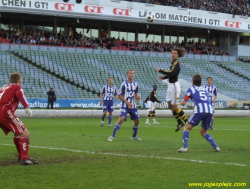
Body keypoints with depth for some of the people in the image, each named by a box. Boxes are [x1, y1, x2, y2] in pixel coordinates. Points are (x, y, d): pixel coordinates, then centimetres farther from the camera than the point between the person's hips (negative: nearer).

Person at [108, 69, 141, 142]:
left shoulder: (135, 84, 6)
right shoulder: (124, 84, -11)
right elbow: (119, 95, -9)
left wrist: (137, 97, -3)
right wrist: (127, 102, -16)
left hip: (133, 106, 6)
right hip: (124, 106, -6)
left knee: (137, 121, 6)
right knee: (121, 119, -23)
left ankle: (134, 136, 27)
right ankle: (112, 136, -17)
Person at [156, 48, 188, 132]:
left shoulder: (176, 63, -17)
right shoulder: (173, 62, 11)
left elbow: (171, 73, -31)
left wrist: (160, 70, -23)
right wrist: (164, 77, 12)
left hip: (174, 85, -10)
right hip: (171, 85, 10)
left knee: (174, 106, -5)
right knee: (170, 105, 12)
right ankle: (179, 122, 21)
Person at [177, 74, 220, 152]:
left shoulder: (191, 89, 14)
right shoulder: (204, 89, 28)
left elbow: (183, 103, 12)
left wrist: (181, 102, 35)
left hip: (199, 111, -5)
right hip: (210, 111, 5)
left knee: (187, 127, 7)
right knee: (203, 132, 22)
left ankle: (184, 147, -8)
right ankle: (216, 147, 6)